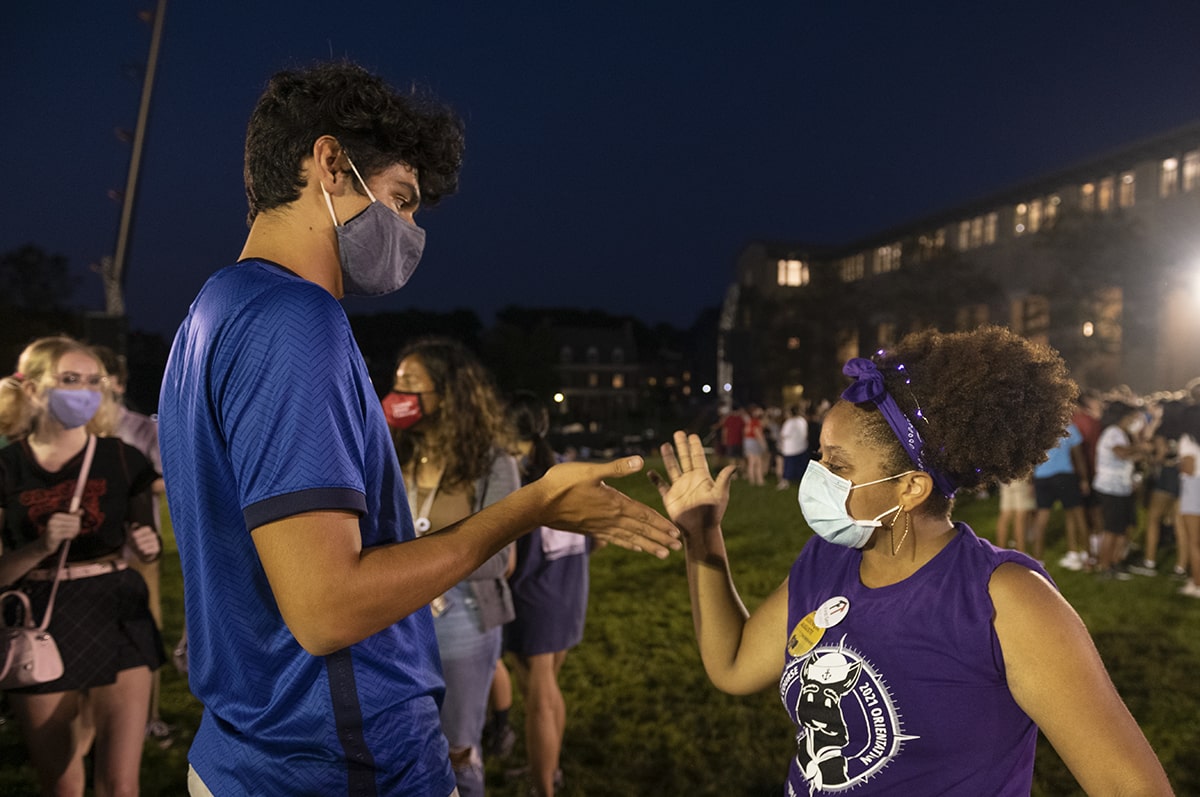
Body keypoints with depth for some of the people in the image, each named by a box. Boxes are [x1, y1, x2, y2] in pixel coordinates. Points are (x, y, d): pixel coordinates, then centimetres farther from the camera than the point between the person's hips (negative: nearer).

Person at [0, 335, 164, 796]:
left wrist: (149, 545, -14)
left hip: (117, 621, 0)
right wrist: (42, 545, -20)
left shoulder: (122, 459, -1)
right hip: (42, 629, 1)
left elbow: (148, 543, 8)